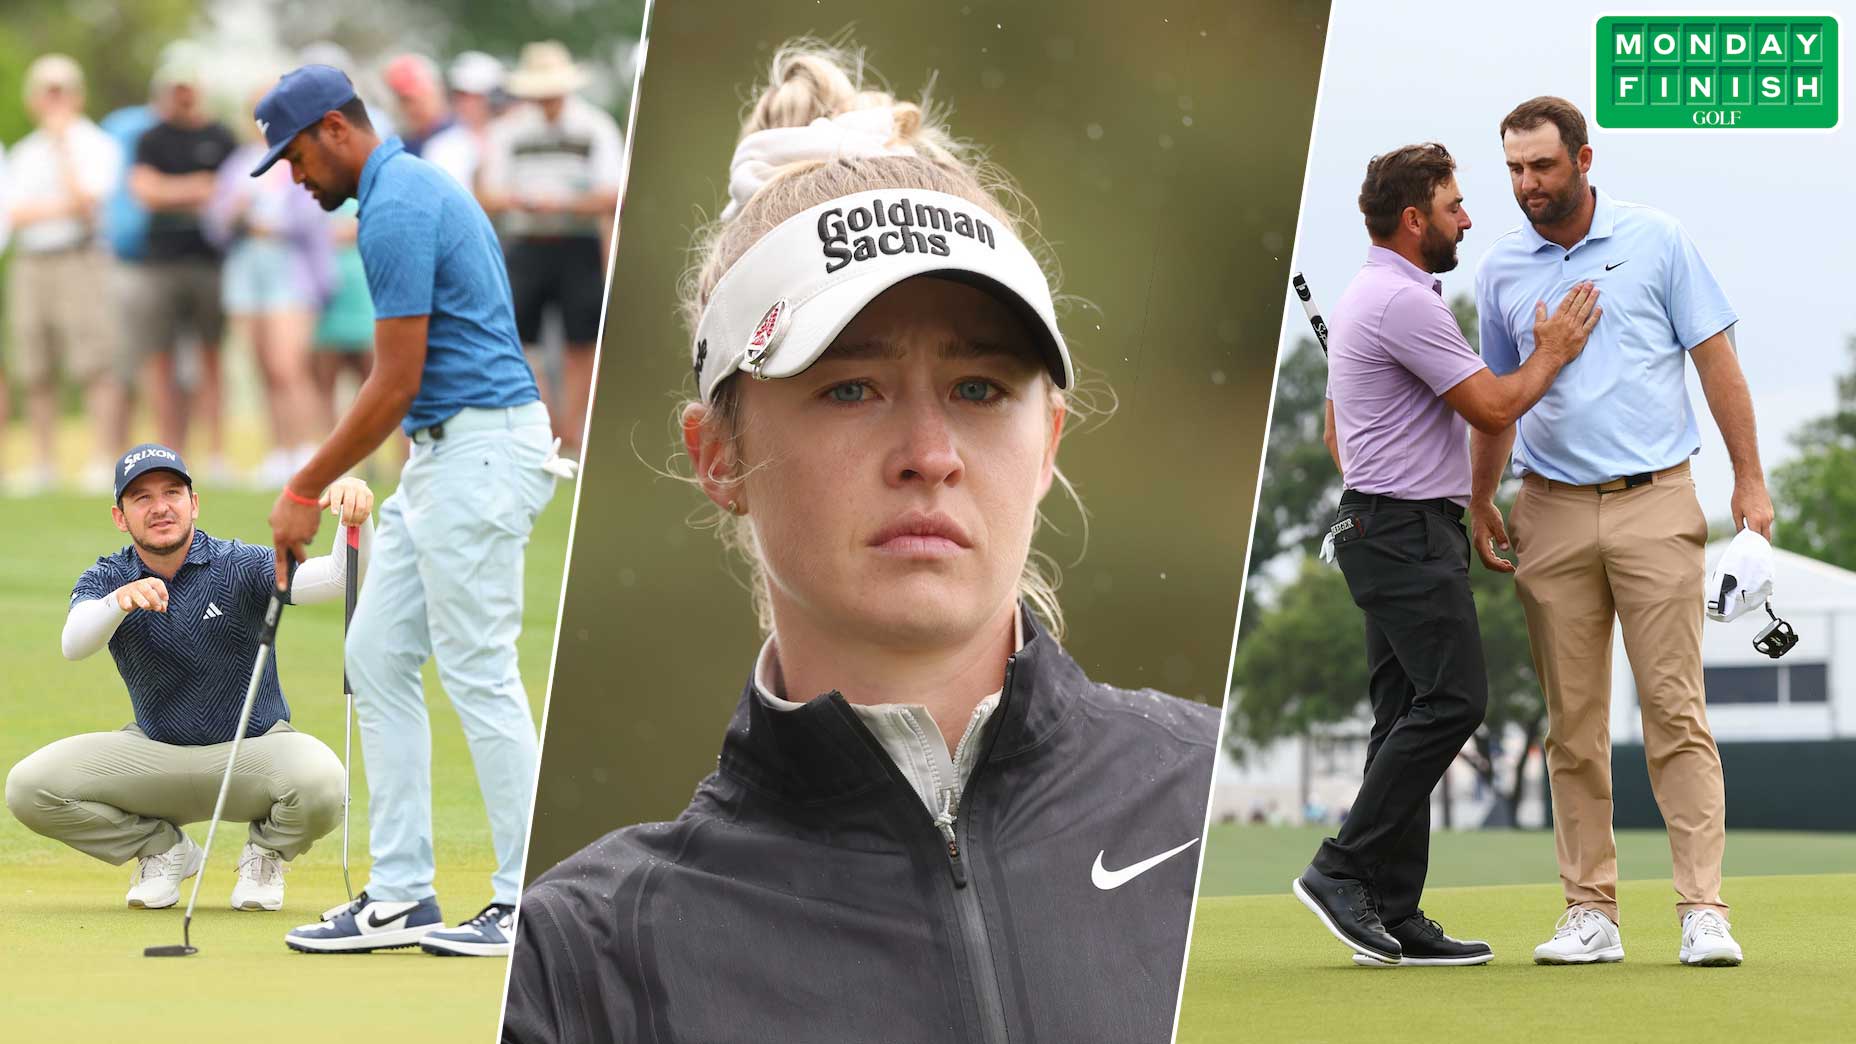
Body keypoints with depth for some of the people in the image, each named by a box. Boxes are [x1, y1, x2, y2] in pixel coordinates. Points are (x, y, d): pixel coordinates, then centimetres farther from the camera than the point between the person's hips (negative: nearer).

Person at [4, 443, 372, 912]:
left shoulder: (240, 566, -14)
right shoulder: (107, 578, -5)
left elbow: (341, 576, -29)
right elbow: (73, 644, -27)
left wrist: (355, 516, -52)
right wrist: (120, 600, -50)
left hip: (254, 751, -3)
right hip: (155, 755, 3)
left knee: (321, 783, -37)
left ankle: (268, 852, 2)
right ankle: (163, 848, 6)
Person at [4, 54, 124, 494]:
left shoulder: (96, 145, 3)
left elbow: (82, 201, -11)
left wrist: (62, 141, -8)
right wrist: (61, 208, -10)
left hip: (80, 258, -5)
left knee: (94, 365, -12)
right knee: (35, 371, 2)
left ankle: (101, 460, -12)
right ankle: (45, 464, 6)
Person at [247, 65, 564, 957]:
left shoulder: (396, 209, -17)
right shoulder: (417, 188, 16)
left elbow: (395, 383, -18)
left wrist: (304, 492, -11)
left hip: (477, 451, -11)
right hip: (446, 453, 11)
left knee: (478, 673, -6)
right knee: (377, 659, 9)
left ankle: (530, 904, -1)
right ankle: (399, 894, 10)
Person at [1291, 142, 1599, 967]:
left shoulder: (1364, 298, 19)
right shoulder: (1405, 302, -16)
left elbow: (1336, 430, 26)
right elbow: (1494, 407, -15)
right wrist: (1553, 353, 1)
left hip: (1379, 525, 11)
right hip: (1410, 533, -11)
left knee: (1410, 716, 6)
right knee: (1451, 698, -15)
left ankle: (1395, 918, 3)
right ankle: (1343, 869, -15)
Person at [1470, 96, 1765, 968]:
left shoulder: (1656, 241, 0)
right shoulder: (1501, 268, 9)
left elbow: (1716, 361, 2)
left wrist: (1750, 481, -2)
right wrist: (1480, 504, 16)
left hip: (1655, 504, -3)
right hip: (1553, 513, 3)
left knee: (1675, 710, -8)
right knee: (1573, 724, 3)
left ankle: (1703, 911, -9)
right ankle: (1591, 913, 7)